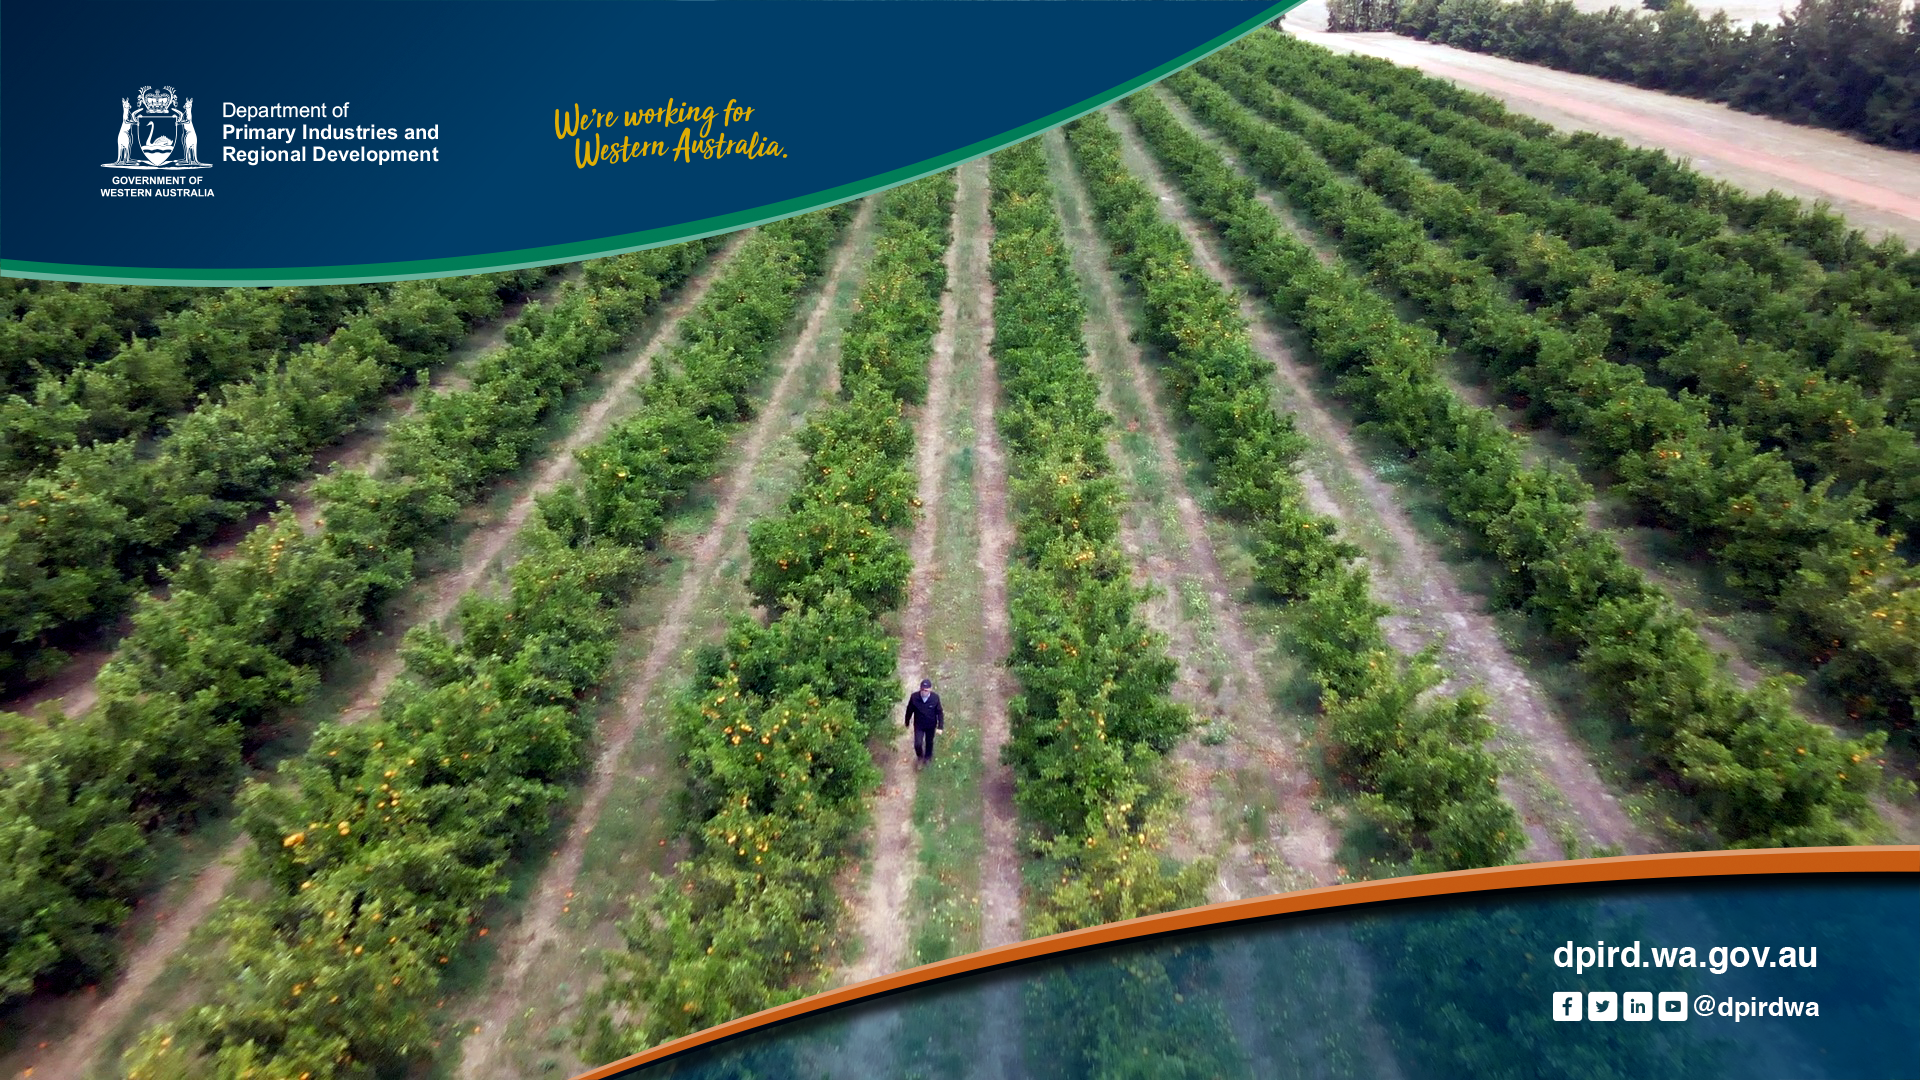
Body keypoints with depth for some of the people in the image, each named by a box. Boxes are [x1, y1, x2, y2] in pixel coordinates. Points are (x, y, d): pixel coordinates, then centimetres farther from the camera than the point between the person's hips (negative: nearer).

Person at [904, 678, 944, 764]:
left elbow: (940, 712, -12)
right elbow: (909, 710, -6)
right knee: (918, 744, -4)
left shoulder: (935, 698, -24)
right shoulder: (914, 697, -23)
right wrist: (907, 721, 7)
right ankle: (920, 757, 31)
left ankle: (928, 757, 51)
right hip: (918, 725, -1)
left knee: (929, 742, 21)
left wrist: (940, 726, -13)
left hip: (931, 726, 1)